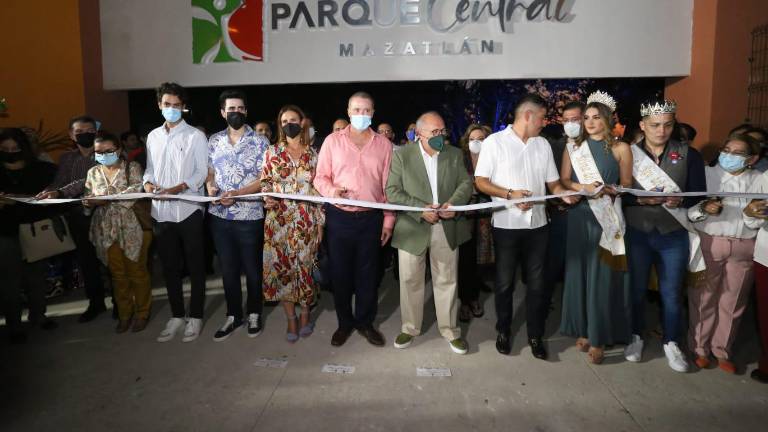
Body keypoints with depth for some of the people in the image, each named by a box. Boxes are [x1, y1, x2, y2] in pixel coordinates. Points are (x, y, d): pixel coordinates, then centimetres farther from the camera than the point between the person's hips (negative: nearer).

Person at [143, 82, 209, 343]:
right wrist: (147, 182, -5)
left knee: (195, 267, 5)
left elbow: (202, 173, -7)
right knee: (169, 267, 12)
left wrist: (177, 188, -21)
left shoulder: (195, 136, -2)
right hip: (161, 211, 5)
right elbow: (150, 168, 17)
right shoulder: (153, 136, 13)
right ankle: (176, 316, 25)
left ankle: (195, 317, 16)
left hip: (188, 210, -5)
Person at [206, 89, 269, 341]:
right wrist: (210, 187, -9)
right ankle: (233, 315, 26)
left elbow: (264, 179, -9)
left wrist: (236, 194, -20)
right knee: (228, 269, 12)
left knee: (252, 268, 9)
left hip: (250, 216, -3)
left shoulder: (259, 142, -4)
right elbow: (210, 172, 13)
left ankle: (254, 313, 27)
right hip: (219, 216, 4)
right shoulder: (214, 141, 8)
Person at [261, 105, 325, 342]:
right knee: (282, 267, 2)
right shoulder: (272, 153, 5)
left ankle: (305, 313, 25)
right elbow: (265, 184, 8)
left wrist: (320, 223, 2)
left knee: (306, 266, 5)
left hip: (306, 222, 0)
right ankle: (291, 319, 15)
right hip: (279, 220, 0)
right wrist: (267, 197, -16)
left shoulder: (313, 154, 5)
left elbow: (319, 189, 5)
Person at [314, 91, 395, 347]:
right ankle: (344, 322, 26)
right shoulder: (332, 141, 2)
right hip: (339, 217, 0)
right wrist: (331, 191, -19)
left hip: (371, 219, 1)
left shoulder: (383, 144, 4)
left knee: (368, 273, 10)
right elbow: (320, 177, 3)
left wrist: (388, 220, 3)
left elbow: (388, 185, 4)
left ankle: (365, 321, 27)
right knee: (340, 273, 9)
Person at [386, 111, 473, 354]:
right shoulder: (402, 155, -3)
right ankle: (410, 328, 27)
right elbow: (392, 191, -9)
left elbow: (466, 183, 6)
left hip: (447, 229, 2)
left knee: (447, 281, 9)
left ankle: (450, 330, 24)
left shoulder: (455, 154, 7)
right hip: (412, 229, -2)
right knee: (410, 281, 9)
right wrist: (421, 209, -19)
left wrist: (454, 203, -15)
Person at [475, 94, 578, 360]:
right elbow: (481, 182, -8)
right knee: (505, 282, 10)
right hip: (506, 225, -4)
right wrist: (510, 194, -20)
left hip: (537, 224, 4)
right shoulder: (495, 142, -5)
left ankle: (535, 336, 22)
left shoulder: (543, 145, 9)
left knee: (537, 283, 9)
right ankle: (503, 332, 26)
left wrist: (564, 194, -10)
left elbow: (552, 181, 12)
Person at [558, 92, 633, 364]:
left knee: (602, 275, -1)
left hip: (608, 218, -2)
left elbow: (627, 185, 3)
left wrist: (610, 189, -17)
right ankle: (583, 330, 17)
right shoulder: (573, 147, 8)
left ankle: (599, 337, 8)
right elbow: (563, 180, 4)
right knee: (579, 271, 5)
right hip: (579, 216, 2)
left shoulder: (621, 149, 3)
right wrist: (584, 187, -14)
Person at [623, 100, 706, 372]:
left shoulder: (689, 155, -1)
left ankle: (671, 342, 28)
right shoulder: (628, 153, -3)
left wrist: (679, 200, -22)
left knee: (671, 292, 10)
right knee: (637, 289, 12)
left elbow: (699, 195, -2)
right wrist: (640, 199, -23)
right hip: (637, 233, 0)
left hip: (674, 235, 0)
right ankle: (637, 336, 30)